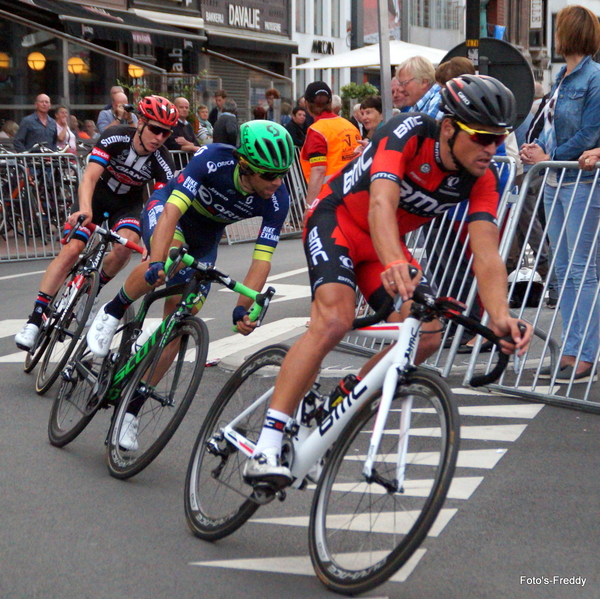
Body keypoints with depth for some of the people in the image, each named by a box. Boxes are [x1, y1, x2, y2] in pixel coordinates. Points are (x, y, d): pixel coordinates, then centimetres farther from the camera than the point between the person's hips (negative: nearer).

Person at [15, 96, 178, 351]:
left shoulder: (162, 161, -23)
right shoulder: (115, 137, -26)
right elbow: (89, 177, -35)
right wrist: (84, 209, -54)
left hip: (128, 204, 1)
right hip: (96, 196, -1)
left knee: (125, 246, -29)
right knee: (71, 250, -18)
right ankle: (35, 319, -16)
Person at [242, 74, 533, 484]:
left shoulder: (482, 178, -15)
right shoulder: (409, 132, -29)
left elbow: (487, 253, -25)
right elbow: (382, 203, -44)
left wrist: (500, 316, -43)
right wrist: (394, 265, -63)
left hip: (387, 242, 6)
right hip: (337, 220, -6)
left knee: (427, 335, -12)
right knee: (334, 319, -29)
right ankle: (266, 448, -31)